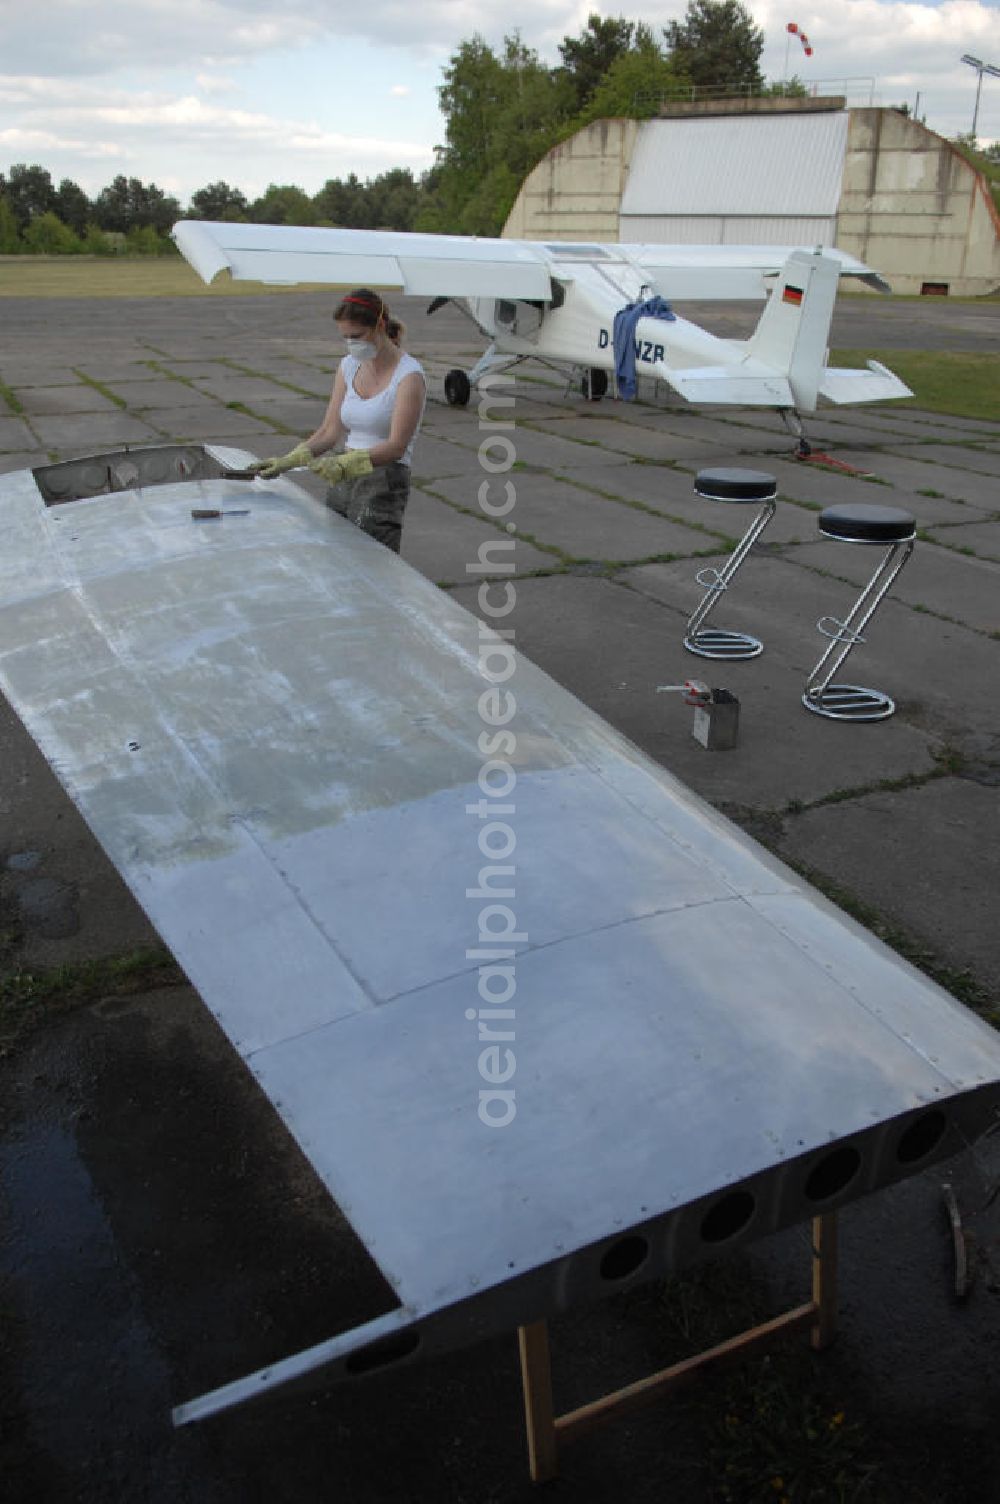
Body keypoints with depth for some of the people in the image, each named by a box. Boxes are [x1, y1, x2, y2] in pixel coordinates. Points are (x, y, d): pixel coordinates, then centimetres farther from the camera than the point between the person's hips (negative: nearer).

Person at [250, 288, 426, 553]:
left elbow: (396, 446, -18)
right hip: (342, 481, 6)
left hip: (383, 483, -6)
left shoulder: (409, 375, -9)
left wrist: (345, 463, -31)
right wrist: (287, 461, -2)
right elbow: (330, 431, 11)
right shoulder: (349, 366, 12)